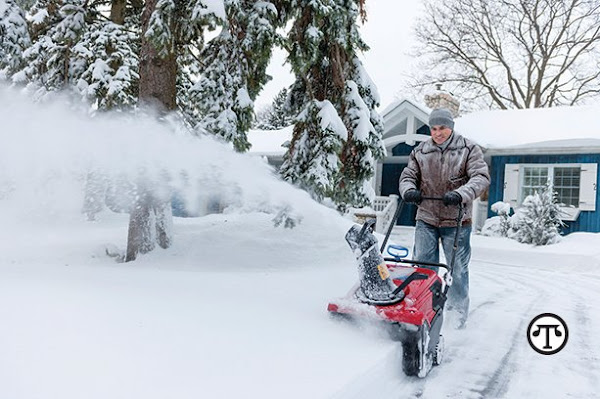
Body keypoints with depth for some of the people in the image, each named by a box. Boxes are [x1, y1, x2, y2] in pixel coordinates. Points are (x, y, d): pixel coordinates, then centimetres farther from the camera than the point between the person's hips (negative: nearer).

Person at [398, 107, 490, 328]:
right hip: (426, 219, 3)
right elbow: (408, 176, 10)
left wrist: (460, 194, -28)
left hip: (456, 221, -2)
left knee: (457, 268, 7)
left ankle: (459, 310, 24)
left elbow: (481, 178, -11)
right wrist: (409, 190, -15)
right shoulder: (420, 151, 7)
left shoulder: (469, 149, -2)